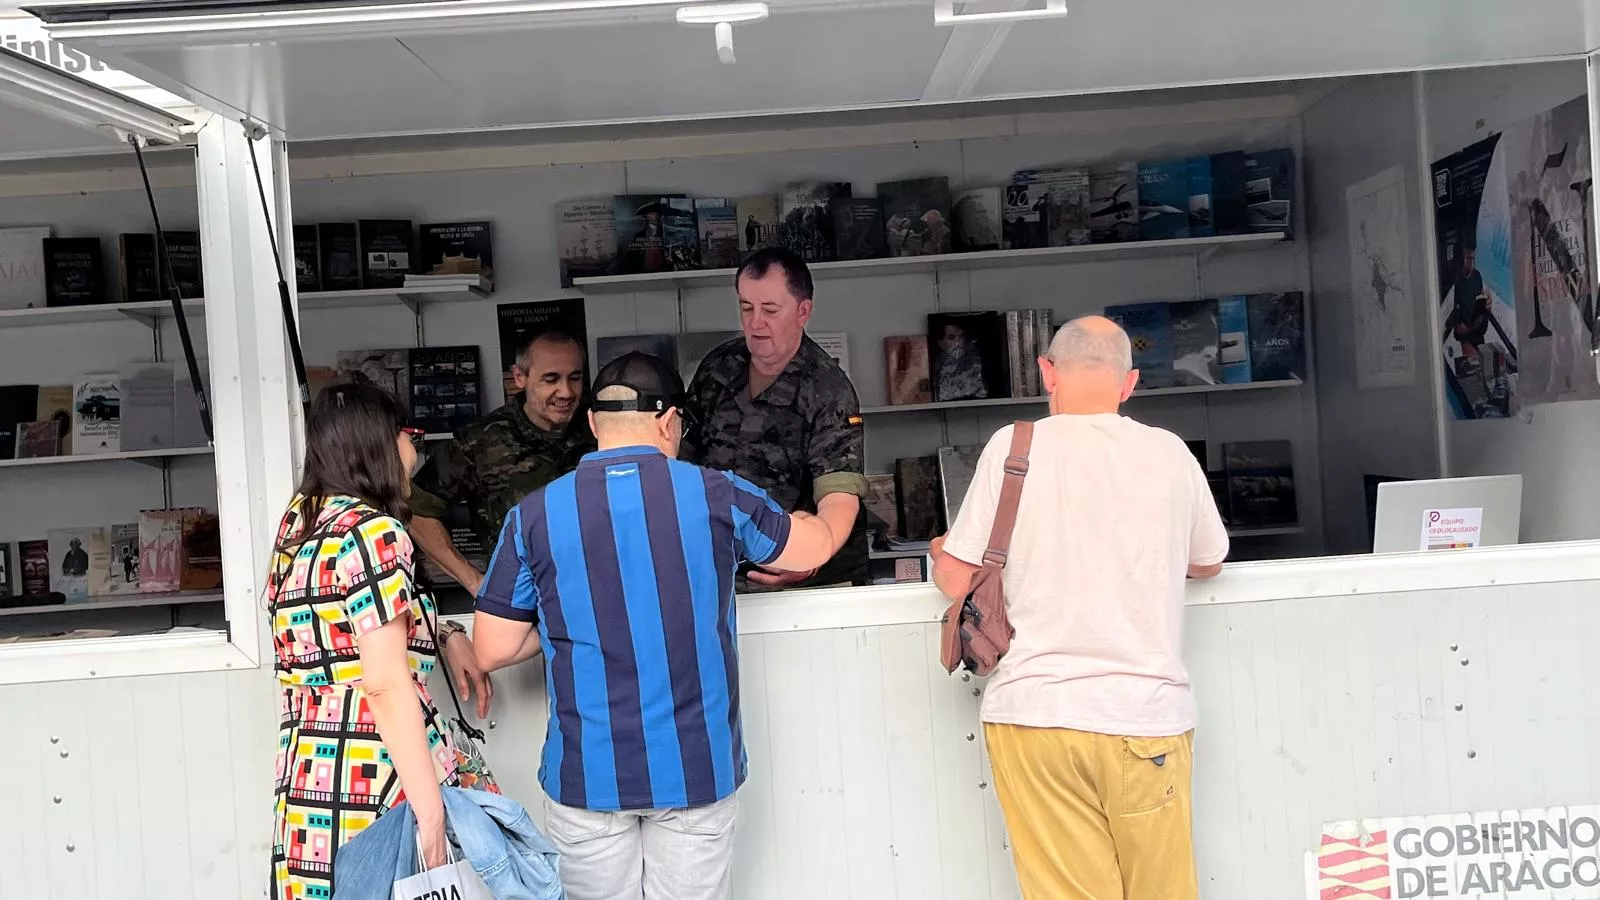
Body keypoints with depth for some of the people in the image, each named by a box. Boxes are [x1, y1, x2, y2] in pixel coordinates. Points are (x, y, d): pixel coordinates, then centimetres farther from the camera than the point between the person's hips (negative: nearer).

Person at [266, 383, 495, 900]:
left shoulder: (300, 518, 14)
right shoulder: (373, 531, -12)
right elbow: (387, 684, -18)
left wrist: (448, 635, 20)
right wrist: (431, 813, -19)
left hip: (309, 771, 9)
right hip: (379, 783, -9)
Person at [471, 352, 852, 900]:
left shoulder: (534, 516, -5)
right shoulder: (716, 496, -5)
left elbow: (492, 651, -2)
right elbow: (818, 543, 12)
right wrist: (842, 502, 34)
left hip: (587, 774, 1)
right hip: (697, 770, 0)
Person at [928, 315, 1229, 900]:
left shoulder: (1012, 447, -3)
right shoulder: (1168, 452, 4)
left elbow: (957, 581, -1)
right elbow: (1208, 564, 20)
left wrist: (939, 554, 21)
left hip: (1033, 714, -2)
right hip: (1148, 717, 2)